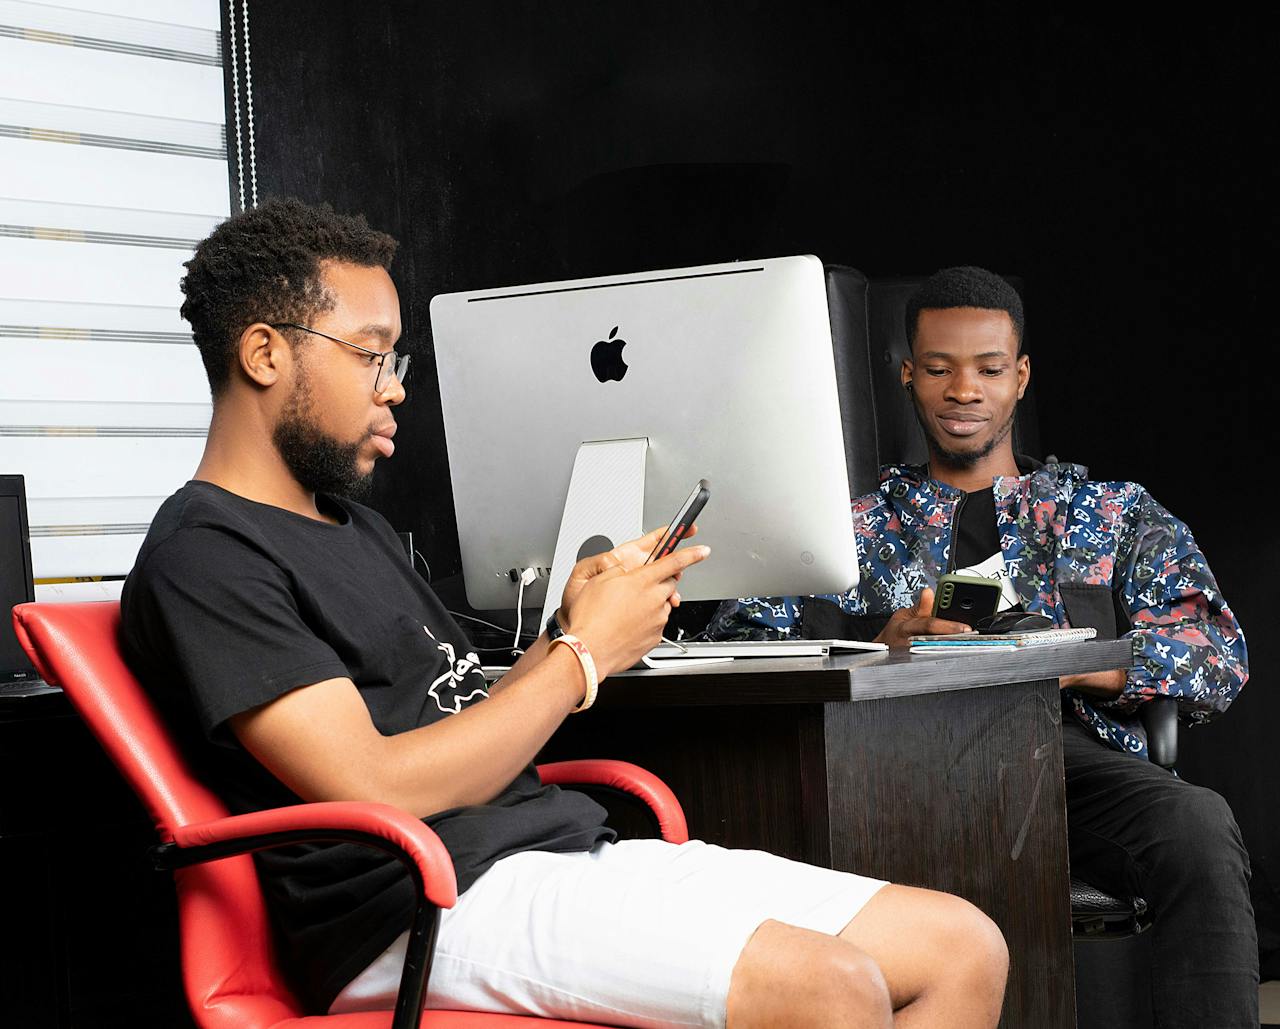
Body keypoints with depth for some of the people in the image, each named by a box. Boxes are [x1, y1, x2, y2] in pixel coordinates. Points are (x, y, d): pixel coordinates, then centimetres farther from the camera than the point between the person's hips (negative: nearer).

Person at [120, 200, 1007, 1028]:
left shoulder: (355, 528, 25)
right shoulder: (203, 557, -7)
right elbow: (378, 788, -17)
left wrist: (571, 631, 3)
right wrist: (584, 655, -7)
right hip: (426, 910, -9)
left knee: (965, 948, -4)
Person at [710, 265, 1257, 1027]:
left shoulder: (1116, 514, 24)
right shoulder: (859, 528, 26)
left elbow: (1218, 657, 8)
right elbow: (739, 639, 9)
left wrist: (1070, 664, -11)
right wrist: (882, 650, -11)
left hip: (1068, 749, 0)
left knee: (1197, 823, -35)